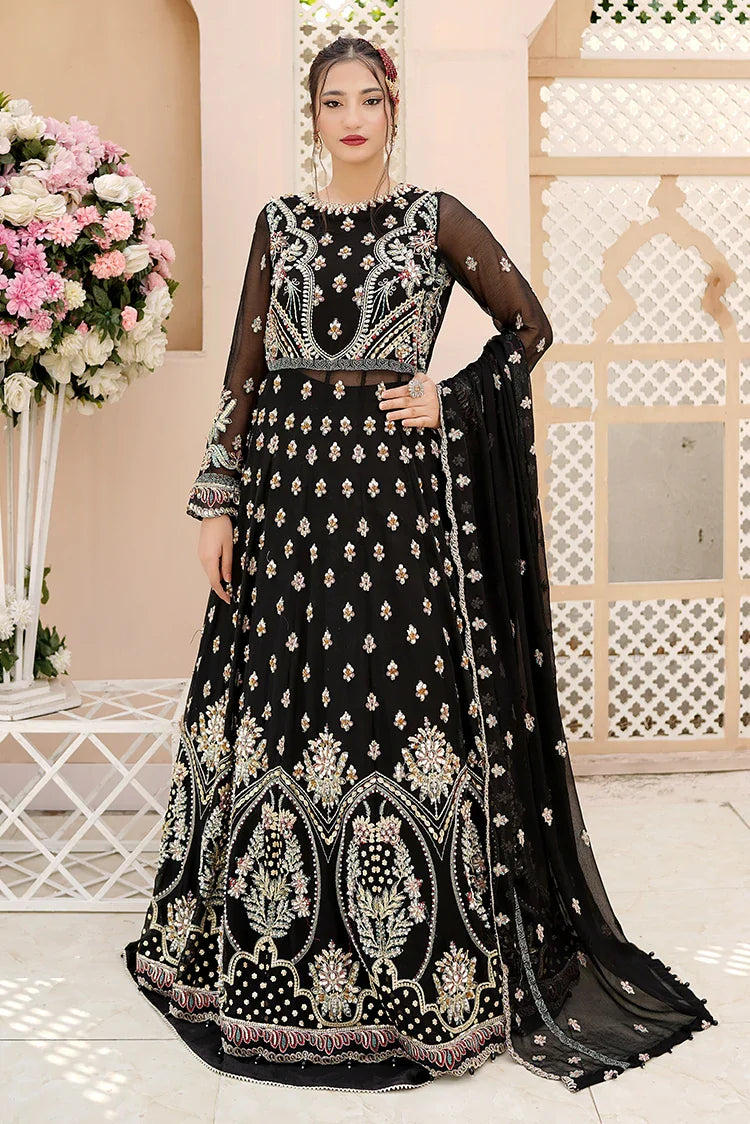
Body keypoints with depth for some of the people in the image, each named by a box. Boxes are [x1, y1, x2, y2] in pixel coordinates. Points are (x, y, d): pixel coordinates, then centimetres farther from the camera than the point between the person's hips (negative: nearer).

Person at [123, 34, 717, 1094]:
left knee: (400, 695, -3)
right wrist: (217, 500, 4)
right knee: (281, 697, 4)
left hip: (399, 487, -2)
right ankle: (267, 957, 19)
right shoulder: (280, 220, 12)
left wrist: (455, 399, -2)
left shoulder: (436, 216, 5)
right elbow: (246, 366, 9)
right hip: (289, 482, 3)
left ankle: (411, 973, 9)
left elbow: (530, 326, 11)